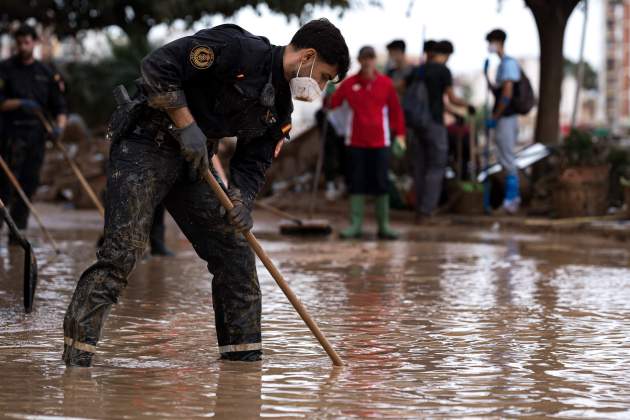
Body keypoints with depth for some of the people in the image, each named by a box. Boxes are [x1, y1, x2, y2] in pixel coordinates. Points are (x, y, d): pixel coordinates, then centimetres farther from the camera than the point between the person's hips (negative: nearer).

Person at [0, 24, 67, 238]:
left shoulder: (46, 73, 11)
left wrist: (60, 126, -9)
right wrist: (20, 103, -20)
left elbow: (59, 106, 9)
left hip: (37, 134, 4)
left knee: (29, 185, 4)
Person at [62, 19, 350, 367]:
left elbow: (253, 163, 10)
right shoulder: (240, 50, -17)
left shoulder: (280, 106, 9)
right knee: (122, 250, -17)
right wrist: (187, 126, -20)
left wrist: (241, 201, -10)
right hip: (145, 146, -9)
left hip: (195, 164, 9)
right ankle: (76, 358, -15)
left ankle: (244, 357, 18)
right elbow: (156, 67, -21)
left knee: (235, 252, 8)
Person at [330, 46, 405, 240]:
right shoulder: (349, 83, 4)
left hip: (379, 143, 0)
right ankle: (355, 225, 8)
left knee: (381, 185, 1)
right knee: (356, 184, 3)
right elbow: (333, 102, -2)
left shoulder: (385, 83, 4)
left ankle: (383, 226, 7)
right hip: (356, 142, 0)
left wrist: (399, 134, 2)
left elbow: (395, 109, 7)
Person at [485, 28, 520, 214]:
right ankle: (513, 198, 21)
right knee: (507, 160, 15)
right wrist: (486, 75, 14)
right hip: (504, 119, 10)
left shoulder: (508, 63, -13)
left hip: (505, 119, -10)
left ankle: (511, 199, -5)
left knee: (507, 161, -7)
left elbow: (507, 94, -21)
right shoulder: (504, 64, 17)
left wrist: (494, 118, -17)